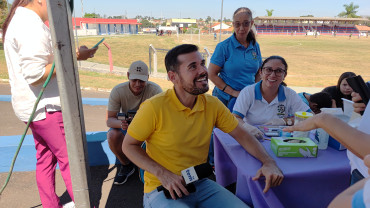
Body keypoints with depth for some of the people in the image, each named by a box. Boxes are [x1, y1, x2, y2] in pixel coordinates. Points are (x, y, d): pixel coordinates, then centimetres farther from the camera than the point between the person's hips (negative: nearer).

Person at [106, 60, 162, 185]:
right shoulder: (118, 91, -19)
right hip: (127, 125, 1)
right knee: (112, 135, -30)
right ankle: (126, 166, 1)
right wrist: (120, 123, -44)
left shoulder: (154, 89, -22)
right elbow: (109, 120, -19)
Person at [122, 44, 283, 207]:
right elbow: (128, 146, -8)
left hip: (201, 183, 4)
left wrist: (268, 162, -12)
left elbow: (241, 135, 4)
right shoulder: (154, 107, -18)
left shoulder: (212, 105, -4)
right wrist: (162, 174, -19)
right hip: (162, 188, -3)